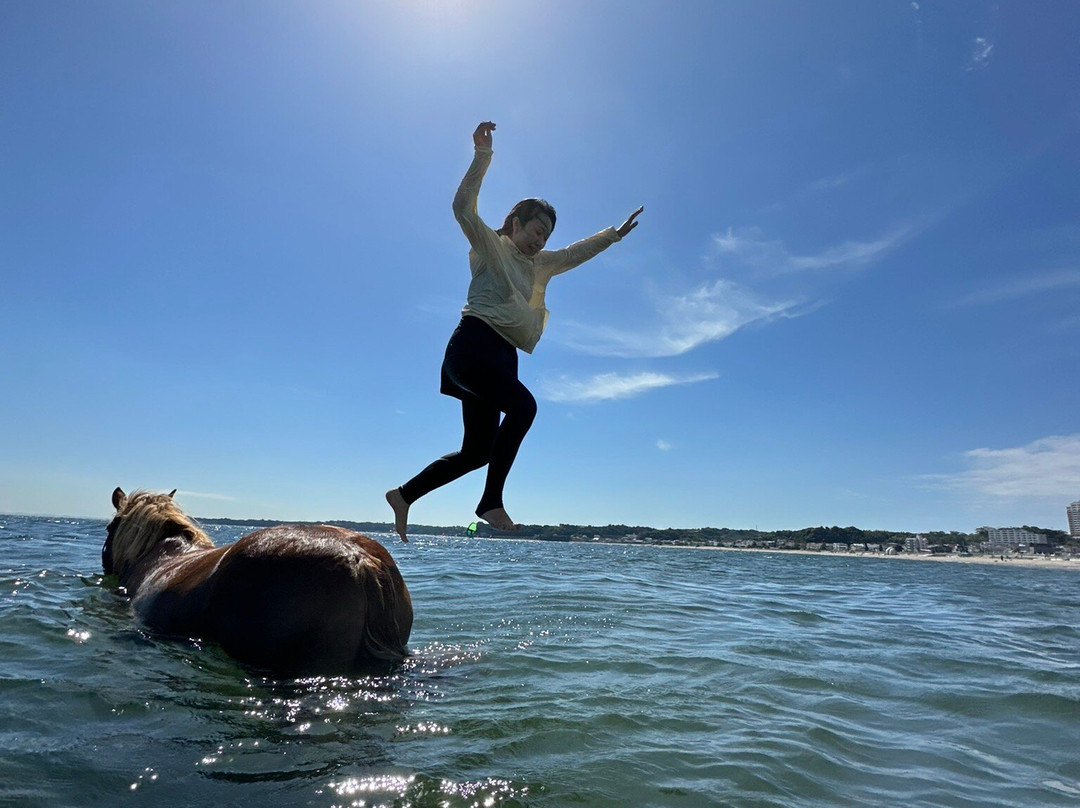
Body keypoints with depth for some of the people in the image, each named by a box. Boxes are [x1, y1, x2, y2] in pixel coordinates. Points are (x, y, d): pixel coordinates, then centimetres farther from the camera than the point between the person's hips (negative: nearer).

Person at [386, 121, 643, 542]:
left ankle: (404, 495, 17)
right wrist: (482, 155, -14)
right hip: (474, 344, -8)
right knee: (523, 405, -30)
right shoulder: (490, 246, 6)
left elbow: (576, 252, 33)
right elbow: (463, 206, -8)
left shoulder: (538, 265, 26)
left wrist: (615, 233, 29)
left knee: (477, 452, 4)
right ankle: (491, 501, -27)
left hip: (502, 355, 8)